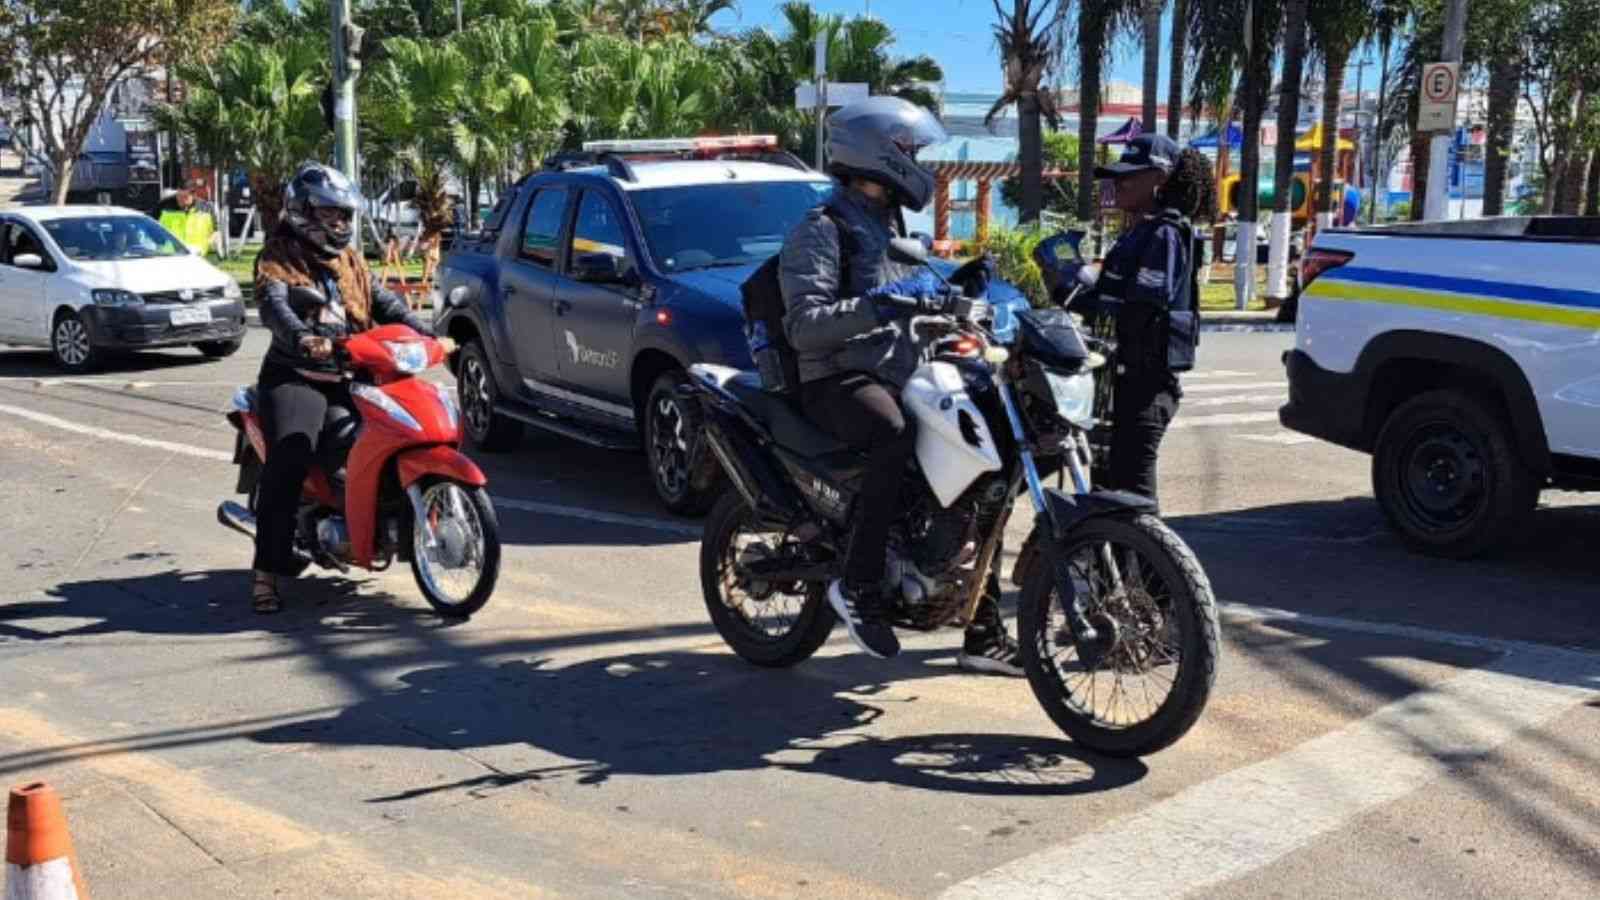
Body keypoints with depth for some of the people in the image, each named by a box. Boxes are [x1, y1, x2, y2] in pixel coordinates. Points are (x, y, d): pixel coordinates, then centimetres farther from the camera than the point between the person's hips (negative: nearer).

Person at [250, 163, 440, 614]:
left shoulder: (350, 258, 22)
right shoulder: (278, 256, 1)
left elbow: (383, 301, 16)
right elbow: (274, 305, -18)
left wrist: (426, 333, -2)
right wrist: (302, 337, -39)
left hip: (348, 375, 6)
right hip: (296, 376, -6)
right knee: (290, 457, -23)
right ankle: (267, 571, -22)